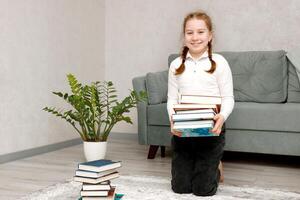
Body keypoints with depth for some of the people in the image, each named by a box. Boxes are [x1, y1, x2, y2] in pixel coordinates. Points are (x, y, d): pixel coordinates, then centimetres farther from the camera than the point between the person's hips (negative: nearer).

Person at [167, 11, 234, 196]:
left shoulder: (219, 62, -3)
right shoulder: (176, 64, 5)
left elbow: (228, 98, -4)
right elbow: (172, 99, 5)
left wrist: (222, 116, -24)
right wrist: (173, 119, -15)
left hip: (211, 130, -2)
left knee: (203, 189, 1)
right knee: (180, 187, 8)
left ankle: (215, 167, 33)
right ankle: (194, 167, 40)